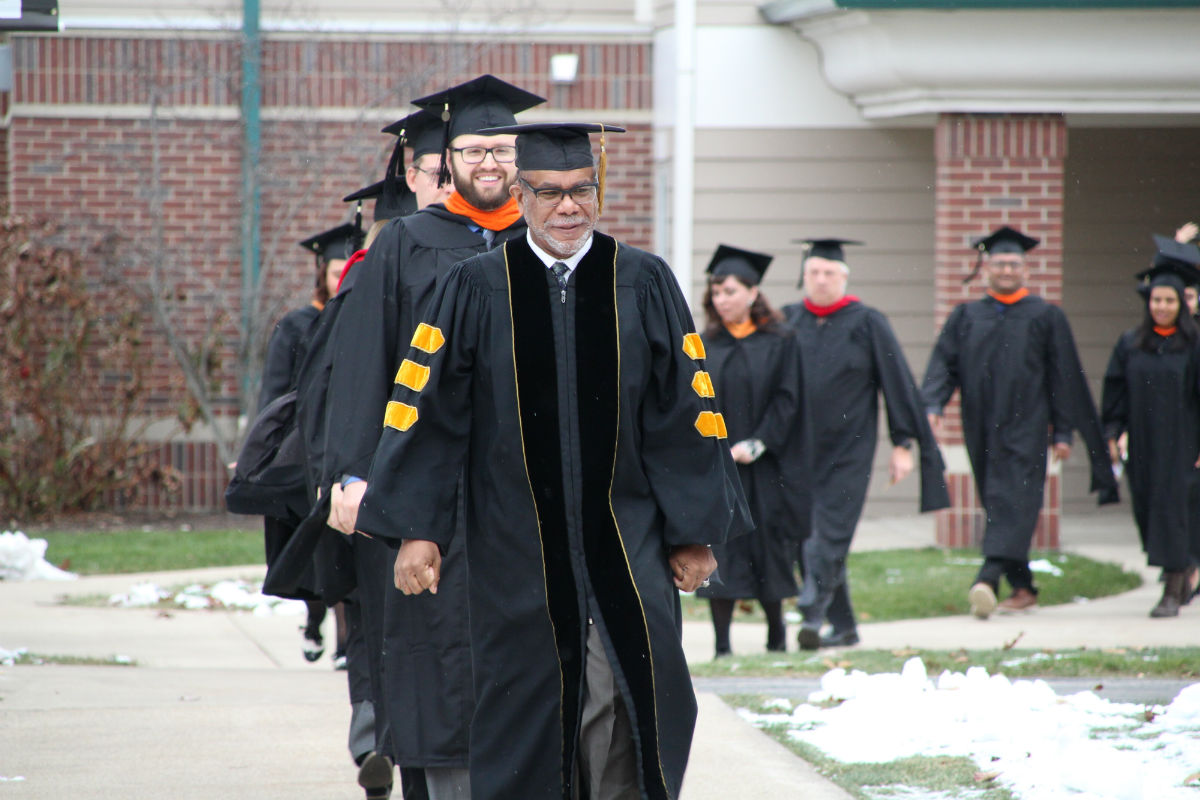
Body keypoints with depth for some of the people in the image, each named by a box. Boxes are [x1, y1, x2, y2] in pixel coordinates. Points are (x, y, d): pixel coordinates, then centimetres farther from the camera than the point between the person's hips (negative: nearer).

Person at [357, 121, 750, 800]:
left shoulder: (646, 285, 4)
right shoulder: (477, 290, 2)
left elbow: (687, 413, 5)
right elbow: (428, 412, 1)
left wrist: (695, 532, 2)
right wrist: (417, 529, -5)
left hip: (626, 552, 0)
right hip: (518, 557, 0)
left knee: (623, 722, -7)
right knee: (525, 727, 4)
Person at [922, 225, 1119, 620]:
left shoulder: (1046, 317, 5)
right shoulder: (966, 317, 12)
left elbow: (1063, 377, 4)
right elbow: (944, 365, 4)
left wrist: (1063, 431, -1)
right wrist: (932, 406, -14)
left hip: (1023, 425, -4)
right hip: (982, 429, 4)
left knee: (1012, 501, -16)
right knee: (998, 506, 7)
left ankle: (988, 579, -31)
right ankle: (1023, 588, 15)